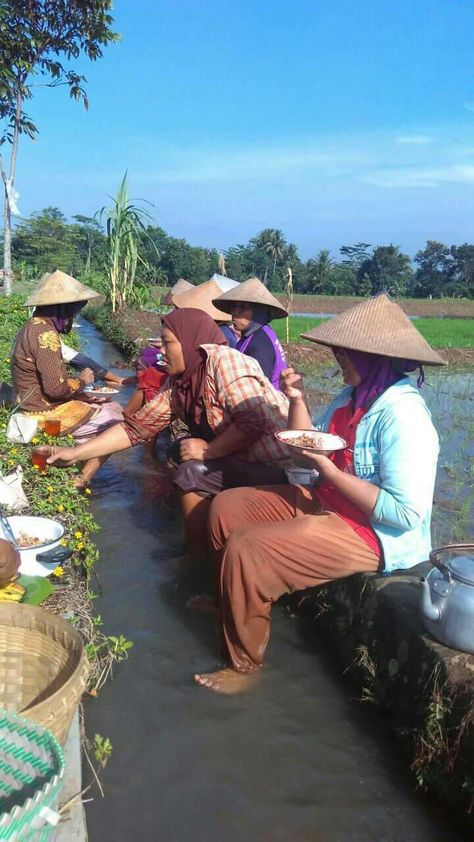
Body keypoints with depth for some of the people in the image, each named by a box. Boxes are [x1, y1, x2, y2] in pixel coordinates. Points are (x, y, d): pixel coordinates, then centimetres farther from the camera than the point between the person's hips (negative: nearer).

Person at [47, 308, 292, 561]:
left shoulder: (223, 360, -17)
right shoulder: (177, 385, 6)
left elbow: (253, 421, -26)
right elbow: (137, 427, 8)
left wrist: (207, 450, -16)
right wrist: (76, 453, 4)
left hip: (280, 467, -8)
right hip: (245, 462, 8)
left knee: (194, 473, -18)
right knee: (182, 449, 8)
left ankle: (199, 560, 4)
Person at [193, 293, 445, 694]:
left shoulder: (402, 417, -25)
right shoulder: (353, 396, 4)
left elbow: (405, 513, -30)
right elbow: (309, 446, 13)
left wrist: (330, 472, -25)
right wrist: (296, 399, -2)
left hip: (376, 535, -10)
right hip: (324, 502, 10)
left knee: (246, 549, -23)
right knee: (226, 507, 10)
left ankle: (246, 666, -1)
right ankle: (232, 600, 35)